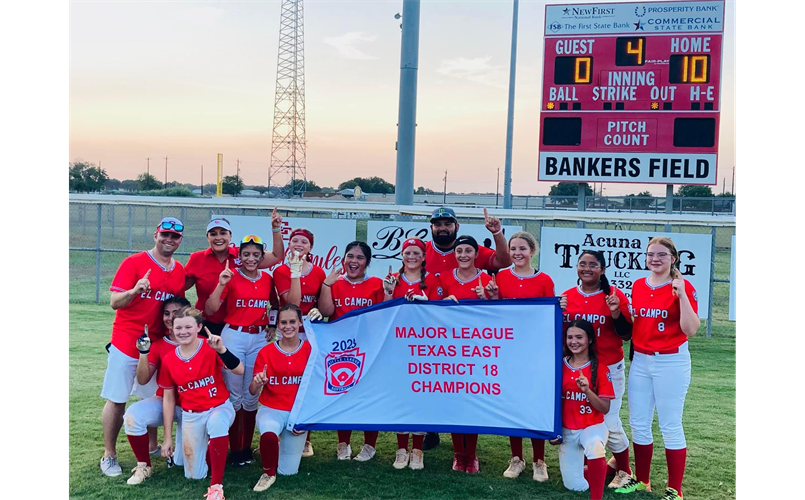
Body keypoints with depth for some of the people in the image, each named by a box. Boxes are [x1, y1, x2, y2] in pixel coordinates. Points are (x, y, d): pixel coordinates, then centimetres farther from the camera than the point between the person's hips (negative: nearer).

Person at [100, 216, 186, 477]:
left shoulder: (179, 270, 9)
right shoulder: (134, 262, -8)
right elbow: (114, 302, -13)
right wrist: (134, 291, -31)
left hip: (158, 344, 5)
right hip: (126, 343, -5)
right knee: (116, 400, 1)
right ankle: (109, 455, 12)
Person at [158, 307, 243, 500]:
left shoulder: (211, 349, -13)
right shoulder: (169, 360, -3)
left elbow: (240, 370, -25)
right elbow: (168, 398, 4)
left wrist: (221, 349, -40)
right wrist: (167, 437, 4)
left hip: (220, 407, -3)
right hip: (191, 416, 3)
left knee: (216, 423, -41)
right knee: (195, 475, 1)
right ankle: (205, 448, 37)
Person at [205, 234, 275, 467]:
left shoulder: (267, 279, 4)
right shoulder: (231, 277, -7)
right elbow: (210, 310, -12)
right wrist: (221, 284, -22)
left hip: (259, 339, 3)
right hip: (233, 336, -3)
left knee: (252, 395, 9)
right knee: (233, 394, 2)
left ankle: (247, 447, 20)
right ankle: (234, 449, 12)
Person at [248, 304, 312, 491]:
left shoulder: (310, 350, -5)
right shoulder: (266, 352, -5)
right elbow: (253, 391, -5)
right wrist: (257, 383, -29)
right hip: (271, 409, -1)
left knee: (288, 471, 4)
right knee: (268, 434, -38)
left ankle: (289, 445, 39)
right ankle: (268, 474, -7)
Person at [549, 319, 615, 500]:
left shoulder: (600, 369, -8)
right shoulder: (560, 366, 0)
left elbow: (605, 409, -10)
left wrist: (587, 391, -25)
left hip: (593, 426, -3)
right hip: (567, 430, 3)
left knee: (595, 446, -40)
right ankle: (592, 470, 36)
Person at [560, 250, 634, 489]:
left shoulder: (615, 296, -7)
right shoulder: (567, 296, 2)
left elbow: (626, 335, -5)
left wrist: (616, 313, -20)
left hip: (608, 369, -3)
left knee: (610, 422, -1)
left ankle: (624, 471, 22)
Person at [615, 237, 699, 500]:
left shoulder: (683, 287, -9)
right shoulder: (638, 286, 6)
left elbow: (690, 330, -17)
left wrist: (682, 295, -24)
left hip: (672, 362, -5)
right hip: (640, 361, 6)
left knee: (670, 426, 0)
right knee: (638, 423, 12)